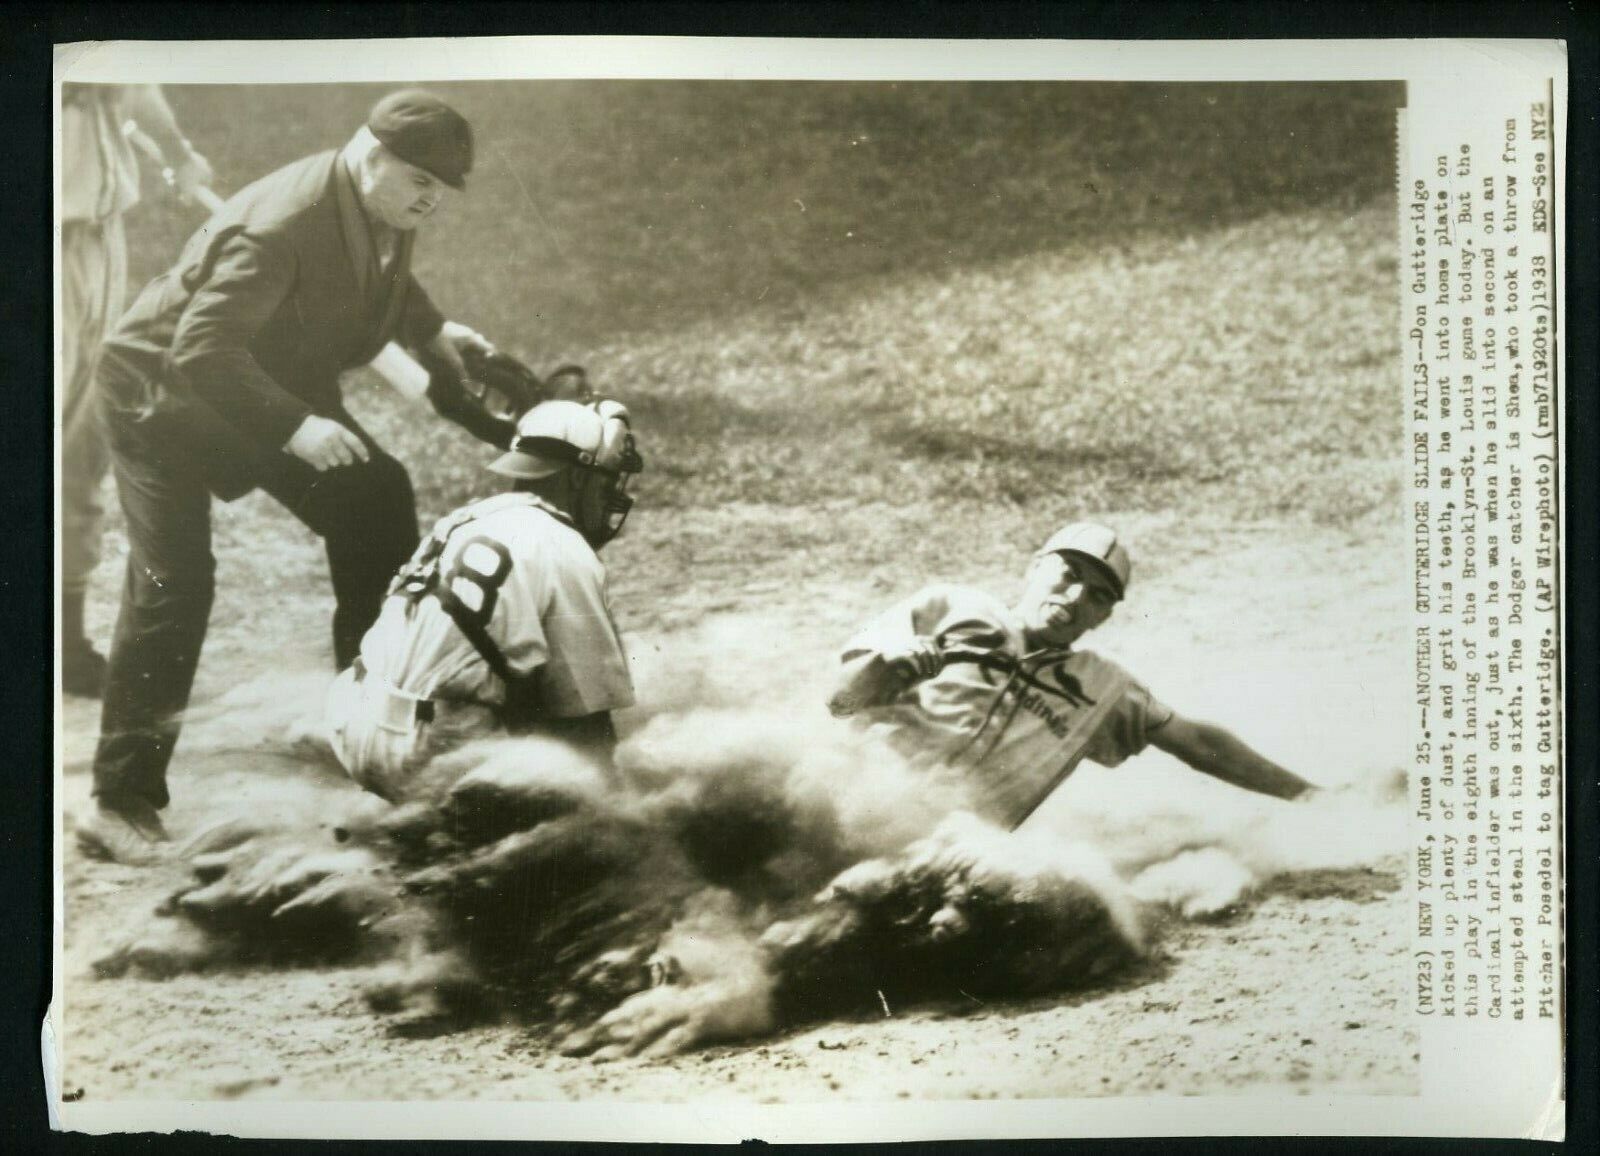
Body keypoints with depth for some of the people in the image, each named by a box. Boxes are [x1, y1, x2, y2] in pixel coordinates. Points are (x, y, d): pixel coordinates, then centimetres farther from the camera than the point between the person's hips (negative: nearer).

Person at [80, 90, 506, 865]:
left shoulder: (387, 213, -7)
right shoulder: (281, 226, -35)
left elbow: (381, 282, 17)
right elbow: (201, 350, -39)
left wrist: (431, 331, 1)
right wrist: (294, 428, -46)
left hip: (279, 386, 9)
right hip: (163, 392, -8)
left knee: (375, 502, 2)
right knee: (173, 582, -14)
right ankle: (122, 804, -8)